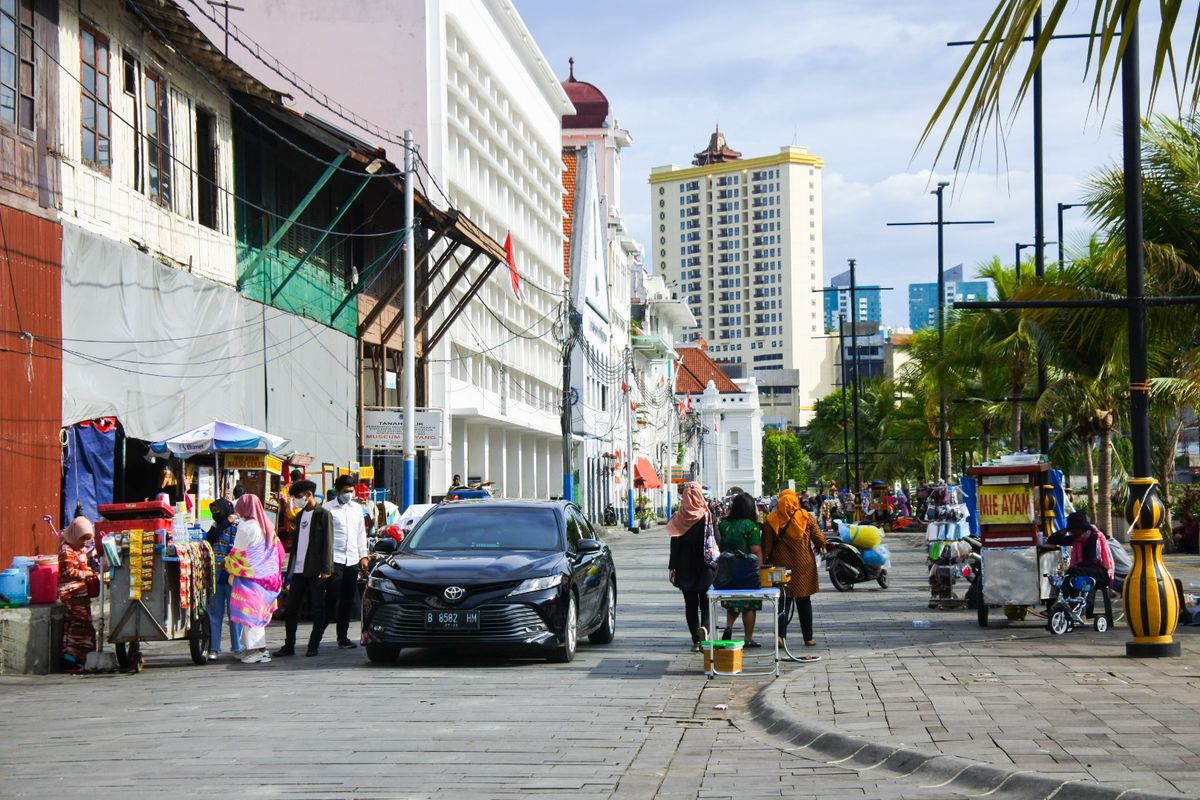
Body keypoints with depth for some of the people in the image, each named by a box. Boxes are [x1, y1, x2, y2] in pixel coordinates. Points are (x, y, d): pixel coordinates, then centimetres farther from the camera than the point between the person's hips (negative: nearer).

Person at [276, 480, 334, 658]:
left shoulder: (323, 514, -5)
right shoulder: (301, 515, 17)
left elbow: (327, 543, -10)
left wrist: (326, 569, -16)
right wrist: (291, 567, 13)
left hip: (316, 571, -7)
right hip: (299, 570, 7)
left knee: (318, 610, 1)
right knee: (290, 609, 5)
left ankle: (314, 646, 7)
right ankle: (289, 646, 10)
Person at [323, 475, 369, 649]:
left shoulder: (357, 508, 15)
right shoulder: (328, 509, -2)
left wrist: (363, 556, 13)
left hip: (352, 560, 5)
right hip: (335, 559, -5)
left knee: (348, 601, 7)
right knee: (332, 597, -11)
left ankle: (343, 636, 13)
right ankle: (319, 632, -5)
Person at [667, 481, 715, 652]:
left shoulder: (678, 519, -4)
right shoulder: (707, 517, -7)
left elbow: (674, 546, -2)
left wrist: (672, 568, 4)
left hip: (685, 568, 1)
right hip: (704, 568, -1)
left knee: (690, 604, 9)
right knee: (705, 602, 6)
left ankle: (696, 641, 7)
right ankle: (704, 626, -23)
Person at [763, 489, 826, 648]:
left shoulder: (772, 520, -4)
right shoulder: (806, 517, -5)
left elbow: (766, 547, -5)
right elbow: (820, 539, -4)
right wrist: (818, 548, 16)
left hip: (781, 565, 0)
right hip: (803, 566, 0)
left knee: (784, 601, 6)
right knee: (804, 602, 12)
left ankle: (781, 634, -14)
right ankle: (808, 637, 15)